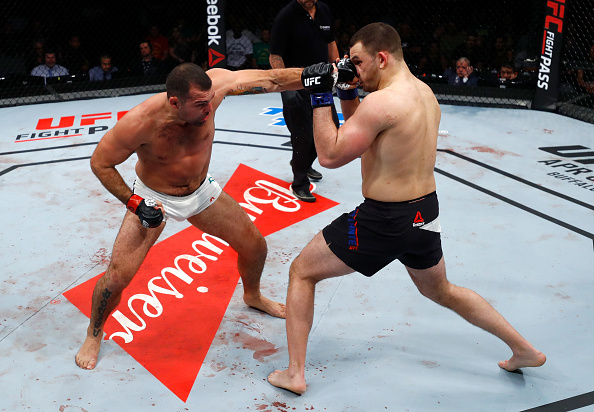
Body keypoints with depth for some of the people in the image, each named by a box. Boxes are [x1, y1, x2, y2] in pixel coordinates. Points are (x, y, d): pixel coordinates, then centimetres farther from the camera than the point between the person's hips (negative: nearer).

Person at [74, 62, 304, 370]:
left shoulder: (212, 85, -28)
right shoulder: (141, 122, -34)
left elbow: (271, 79, -28)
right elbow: (100, 163, -19)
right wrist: (133, 202, -23)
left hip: (201, 191, 4)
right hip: (154, 199, -4)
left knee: (255, 245, 10)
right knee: (118, 276, -10)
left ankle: (252, 296, 44)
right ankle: (94, 334, 21)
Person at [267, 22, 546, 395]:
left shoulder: (382, 102, -22)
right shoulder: (425, 93, 6)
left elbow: (330, 156, -17)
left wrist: (320, 97, -11)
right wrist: (347, 93, 5)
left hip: (384, 221, -8)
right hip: (425, 212, 8)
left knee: (302, 272, 10)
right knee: (441, 291, 32)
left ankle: (295, 374, 13)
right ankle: (525, 350, 39)